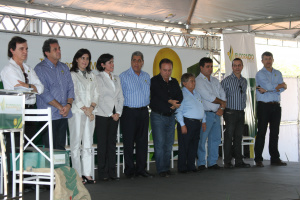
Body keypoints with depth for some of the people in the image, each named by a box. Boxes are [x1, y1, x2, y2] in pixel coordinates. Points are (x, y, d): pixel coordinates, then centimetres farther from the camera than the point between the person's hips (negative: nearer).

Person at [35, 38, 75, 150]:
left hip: (63, 115, 6)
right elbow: (44, 92, -11)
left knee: (61, 147, 7)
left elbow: (70, 88, 12)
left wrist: (68, 105, -6)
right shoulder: (40, 69, -4)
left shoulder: (64, 68, 16)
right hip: (49, 116, -6)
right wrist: (60, 107, -12)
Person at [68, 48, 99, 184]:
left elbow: (96, 94, 14)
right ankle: (77, 175, -3)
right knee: (76, 144, -5)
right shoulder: (72, 75, -1)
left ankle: (87, 174, 9)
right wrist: (85, 110, -10)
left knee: (88, 144, 6)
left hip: (90, 113, 6)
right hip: (77, 112, -6)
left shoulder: (91, 76, 18)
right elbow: (74, 96, -8)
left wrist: (92, 107, -3)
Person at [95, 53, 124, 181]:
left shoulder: (116, 78, 15)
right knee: (102, 144, -1)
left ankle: (112, 172, 11)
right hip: (102, 115, -5)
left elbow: (120, 97, 12)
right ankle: (103, 173, 3)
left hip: (114, 115, 5)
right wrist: (110, 114, -10)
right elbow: (99, 99, -9)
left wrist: (118, 113, -1)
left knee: (112, 143, 7)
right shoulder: (98, 78, -4)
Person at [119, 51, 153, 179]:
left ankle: (141, 168, 14)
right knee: (129, 142, -2)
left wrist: (146, 104, 11)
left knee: (142, 141, 7)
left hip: (143, 112, 5)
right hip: (129, 112, -5)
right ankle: (129, 170, 5)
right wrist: (119, 111, -6)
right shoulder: (123, 76, -2)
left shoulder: (146, 76, 13)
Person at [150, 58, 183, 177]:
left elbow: (180, 96, 5)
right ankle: (161, 169, -5)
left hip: (171, 116, 5)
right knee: (160, 143, -8)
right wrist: (171, 101, -32)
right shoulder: (155, 81, -3)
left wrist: (175, 105, -15)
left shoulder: (174, 82, 14)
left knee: (169, 143, 6)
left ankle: (166, 167, 13)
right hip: (158, 116, -5)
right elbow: (160, 93, -19)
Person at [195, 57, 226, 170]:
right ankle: (201, 164, 2)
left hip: (216, 114, 7)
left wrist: (221, 108, -3)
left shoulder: (215, 81, 19)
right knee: (202, 139, -5)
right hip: (205, 114, -7)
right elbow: (208, 97, -13)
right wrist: (221, 102, 0)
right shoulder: (198, 81, -5)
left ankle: (212, 162, 15)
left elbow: (223, 95, 14)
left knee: (215, 138, 7)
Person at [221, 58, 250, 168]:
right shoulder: (226, 80, -5)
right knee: (229, 137, -3)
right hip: (230, 112, -5)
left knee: (238, 137, 8)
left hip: (241, 112, 5)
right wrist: (222, 109, -7)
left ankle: (239, 161, 12)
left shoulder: (244, 81, 13)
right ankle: (227, 162, 2)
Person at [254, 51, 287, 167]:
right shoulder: (260, 74, 0)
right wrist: (280, 86, 3)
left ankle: (275, 159, 10)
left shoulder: (278, 74, 16)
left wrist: (267, 90, -12)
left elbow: (282, 89, 1)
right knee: (261, 132, -4)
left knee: (275, 133, 6)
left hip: (276, 106, 5)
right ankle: (258, 159, 0)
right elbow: (269, 86, -14)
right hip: (264, 106, -5)